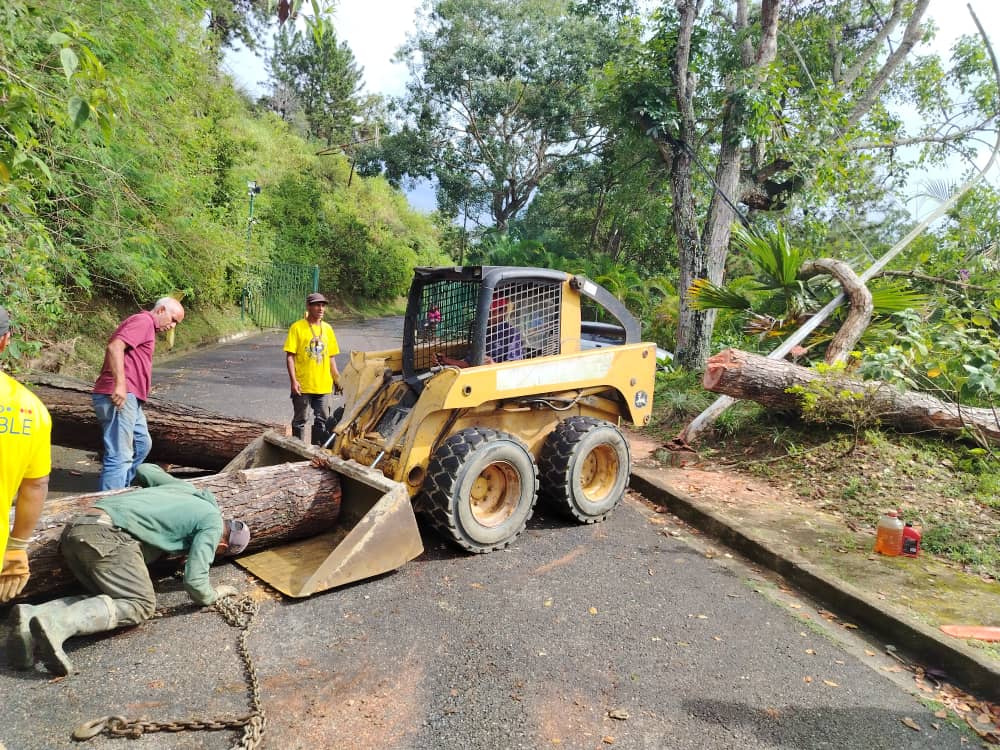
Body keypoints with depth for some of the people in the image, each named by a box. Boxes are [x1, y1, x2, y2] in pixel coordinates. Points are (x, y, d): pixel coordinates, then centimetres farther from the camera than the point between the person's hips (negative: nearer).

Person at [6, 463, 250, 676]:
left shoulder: (187, 489, 28)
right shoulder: (213, 522, 5)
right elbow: (194, 580, -2)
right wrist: (214, 595, 19)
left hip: (74, 528, 9)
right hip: (109, 534, -9)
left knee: (109, 599, 14)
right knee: (141, 605, -4)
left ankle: (33, 615, -7)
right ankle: (57, 623, -24)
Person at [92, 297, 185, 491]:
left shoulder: (147, 326, 24)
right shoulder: (143, 320, -7)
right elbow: (114, 346, -22)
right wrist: (120, 384, -29)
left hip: (128, 398, 11)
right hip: (118, 397, -11)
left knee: (142, 444, 22)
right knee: (120, 456, -11)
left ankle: (120, 489, 30)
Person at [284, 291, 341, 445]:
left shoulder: (327, 329, 8)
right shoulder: (297, 327, -6)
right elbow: (290, 356, -9)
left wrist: (336, 378, 11)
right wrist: (293, 380, -16)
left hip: (323, 385, 4)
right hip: (303, 386, -4)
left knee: (322, 420, 11)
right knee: (300, 420, 7)